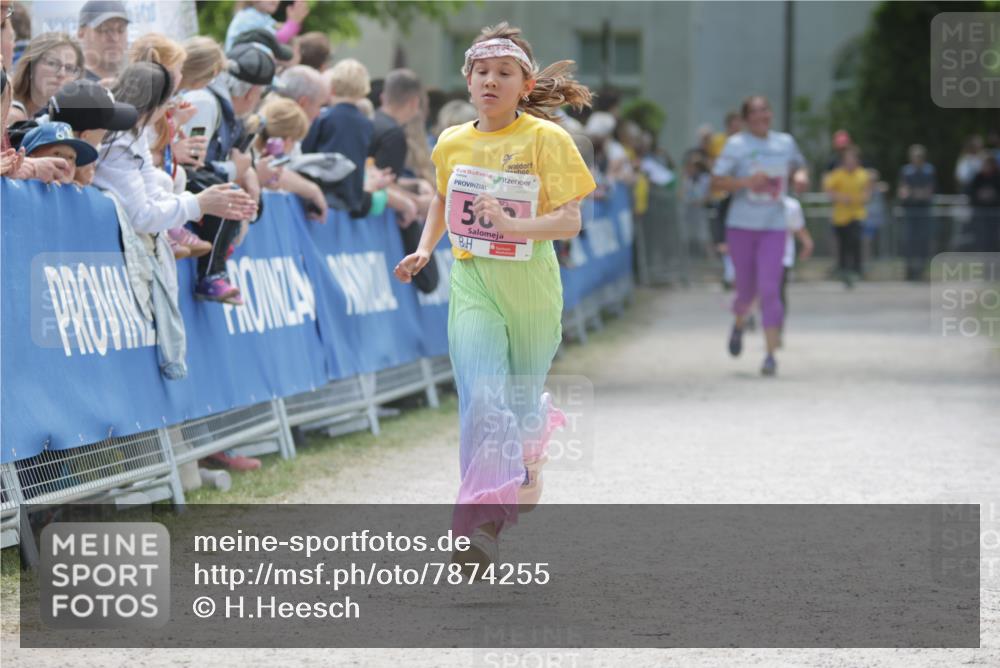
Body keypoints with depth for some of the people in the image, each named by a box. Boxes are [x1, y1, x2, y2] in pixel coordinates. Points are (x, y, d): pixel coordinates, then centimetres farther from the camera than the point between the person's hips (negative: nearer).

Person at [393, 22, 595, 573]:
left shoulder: (546, 139, -9)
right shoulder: (451, 144, 3)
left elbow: (569, 220, -15)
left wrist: (511, 224, -29)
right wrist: (424, 249, 11)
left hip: (530, 286, -1)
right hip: (472, 284, 1)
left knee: (522, 398, 13)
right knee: (481, 399, -15)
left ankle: (527, 454, 49)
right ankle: (480, 524, -19)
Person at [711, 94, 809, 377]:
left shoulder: (785, 142, 8)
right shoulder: (736, 144, -2)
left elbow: (799, 166, 25)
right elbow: (717, 180, -7)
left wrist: (801, 176, 2)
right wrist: (745, 182, -22)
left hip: (774, 228, 1)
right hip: (741, 226, -1)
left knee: (769, 289, -10)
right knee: (746, 288, 8)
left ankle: (771, 354, -9)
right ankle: (739, 324, 44)